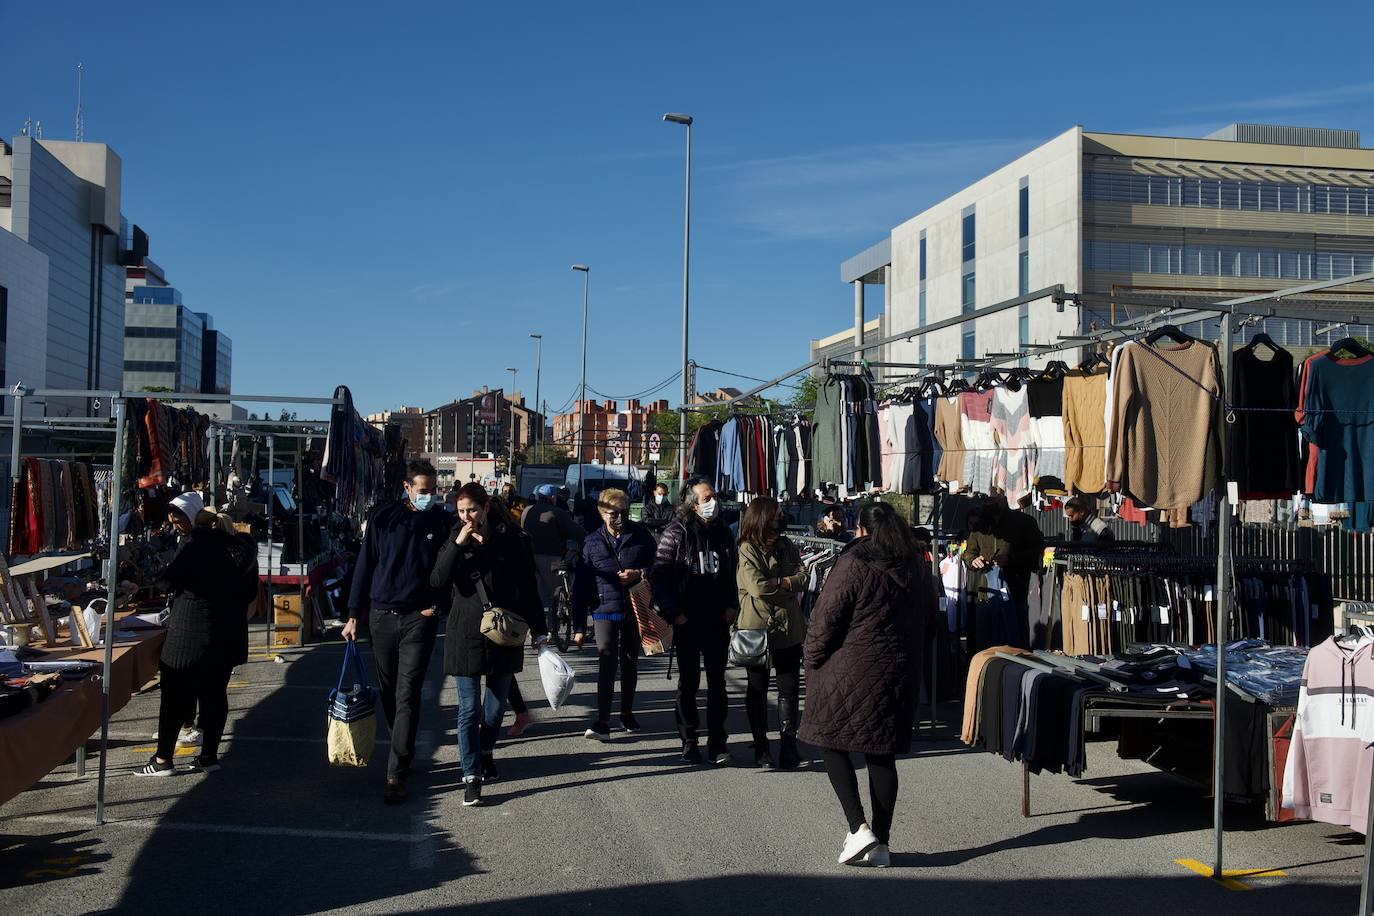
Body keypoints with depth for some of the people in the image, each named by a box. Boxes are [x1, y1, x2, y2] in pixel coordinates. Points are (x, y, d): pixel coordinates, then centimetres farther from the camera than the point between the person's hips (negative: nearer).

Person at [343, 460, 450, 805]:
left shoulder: (443, 521, 0)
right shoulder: (384, 517, 0)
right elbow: (365, 565, 4)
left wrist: (438, 605, -4)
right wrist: (354, 614, 2)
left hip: (419, 619, -2)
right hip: (382, 616, 2)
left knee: (407, 696, -7)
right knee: (389, 692, 13)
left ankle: (396, 774, -8)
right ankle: (405, 751, 30)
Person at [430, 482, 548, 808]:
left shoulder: (511, 539, -2)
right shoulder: (455, 539, 2)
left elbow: (528, 587, 2)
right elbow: (437, 580, -9)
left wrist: (539, 631, 2)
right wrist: (457, 546, -20)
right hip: (466, 632, 0)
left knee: (497, 702, 14)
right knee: (469, 708, -3)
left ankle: (486, 751, 39)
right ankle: (471, 777, 0)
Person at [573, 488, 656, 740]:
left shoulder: (641, 535, 0)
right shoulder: (592, 543, -1)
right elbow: (580, 586, 1)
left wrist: (639, 574, -14)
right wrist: (579, 624, -2)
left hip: (635, 610, 2)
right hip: (605, 609, -2)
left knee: (630, 662, 14)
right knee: (606, 660, -14)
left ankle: (627, 713, 30)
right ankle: (603, 721, -15)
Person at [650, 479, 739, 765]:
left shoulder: (722, 532, 7)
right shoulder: (676, 533, -6)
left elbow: (733, 573, 17)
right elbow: (658, 576, -7)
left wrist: (732, 606, 4)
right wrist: (673, 612, -13)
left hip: (718, 621, 3)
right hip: (687, 623, -3)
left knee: (717, 683, 5)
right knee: (688, 683, 7)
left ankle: (717, 742, 10)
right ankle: (689, 742, 16)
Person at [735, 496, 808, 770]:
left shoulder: (787, 547, 7)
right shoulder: (747, 550, -8)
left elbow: (803, 579, -3)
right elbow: (757, 586, -19)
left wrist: (776, 583, -14)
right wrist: (787, 582, -8)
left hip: (788, 628, 4)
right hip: (757, 627, -4)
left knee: (789, 688, 3)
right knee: (757, 689, 8)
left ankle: (788, 745, 8)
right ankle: (761, 748, 17)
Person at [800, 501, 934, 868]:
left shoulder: (852, 566, -13)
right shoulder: (917, 570, 7)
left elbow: (825, 620, -13)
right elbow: (928, 616, 16)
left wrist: (812, 663, 0)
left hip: (848, 673, -6)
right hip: (899, 676, 6)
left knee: (834, 745, 7)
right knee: (882, 756, 11)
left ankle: (859, 828, -6)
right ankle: (880, 844, 13)